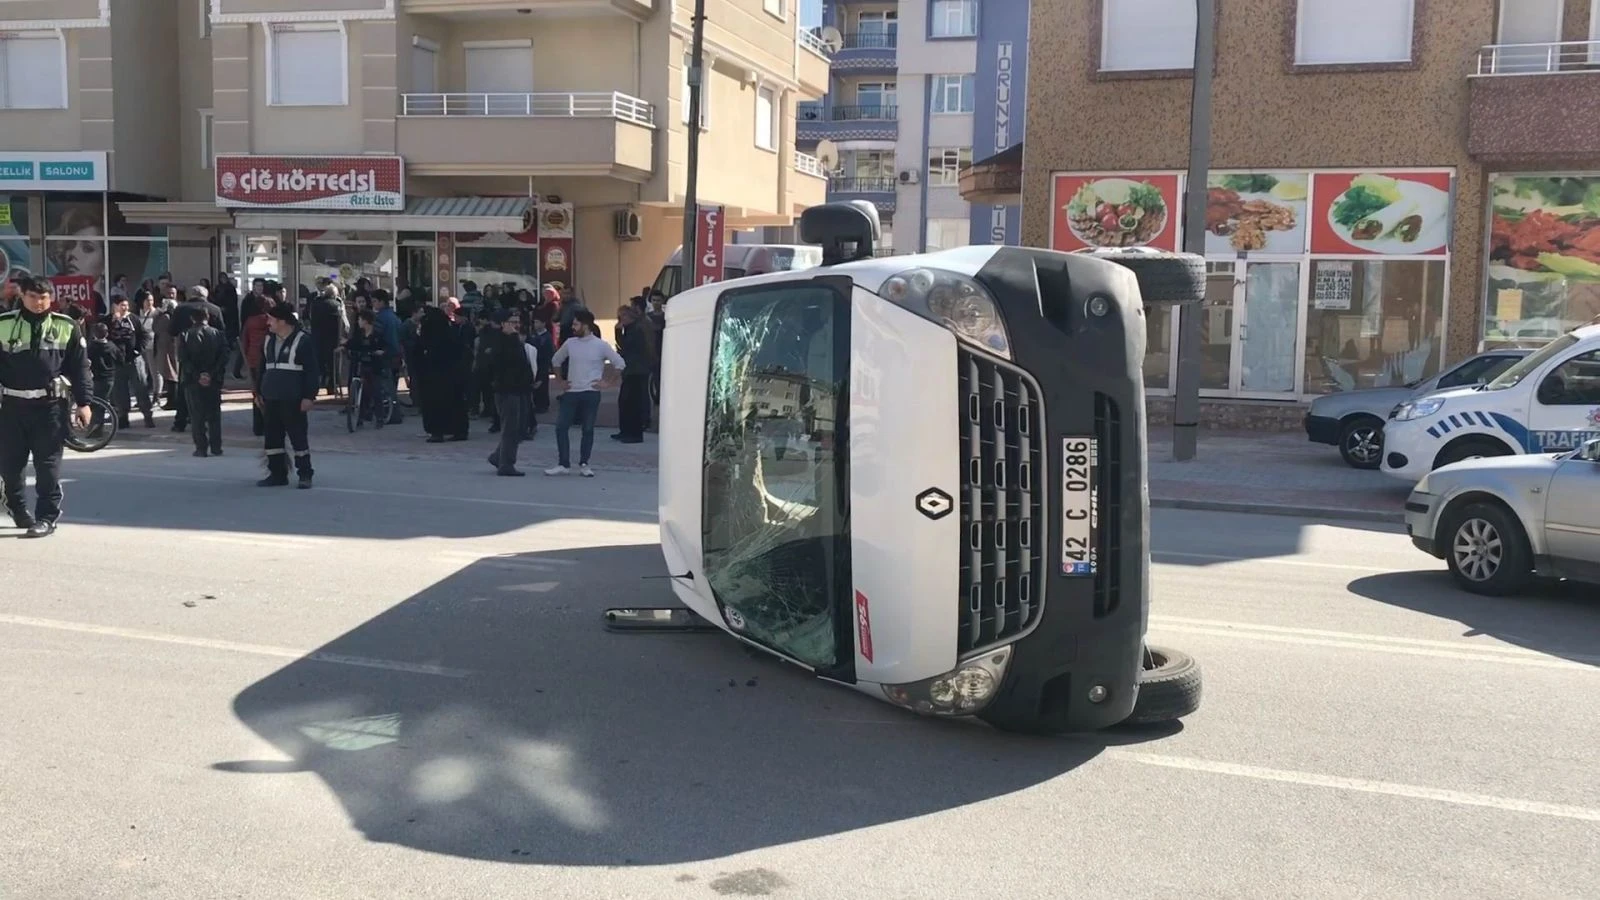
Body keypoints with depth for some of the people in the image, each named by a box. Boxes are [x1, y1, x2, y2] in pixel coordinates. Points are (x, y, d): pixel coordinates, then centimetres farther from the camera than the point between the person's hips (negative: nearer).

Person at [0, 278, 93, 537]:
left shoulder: (66, 327, 1)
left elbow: (80, 367, 3)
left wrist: (83, 403, -1)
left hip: (49, 405, -2)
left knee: (48, 465, -1)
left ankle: (47, 517, 6)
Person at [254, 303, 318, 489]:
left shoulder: (303, 341, -9)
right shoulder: (269, 340, 13)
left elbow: (312, 372, -11)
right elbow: (262, 367, 21)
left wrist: (308, 396, -14)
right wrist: (259, 391, 17)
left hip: (292, 400, -7)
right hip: (270, 398, 7)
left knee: (298, 436, -3)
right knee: (272, 436, 10)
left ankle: (305, 475, 5)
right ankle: (277, 474, 19)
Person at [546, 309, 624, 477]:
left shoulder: (601, 345, -5)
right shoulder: (570, 343, 5)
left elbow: (619, 364, -2)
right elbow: (555, 361, 20)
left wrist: (605, 381, -4)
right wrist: (560, 380, 12)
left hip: (591, 393, -3)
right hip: (570, 392, 3)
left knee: (588, 429, 2)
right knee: (560, 427, -4)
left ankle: (583, 464, 14)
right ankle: (563, 464, 3)